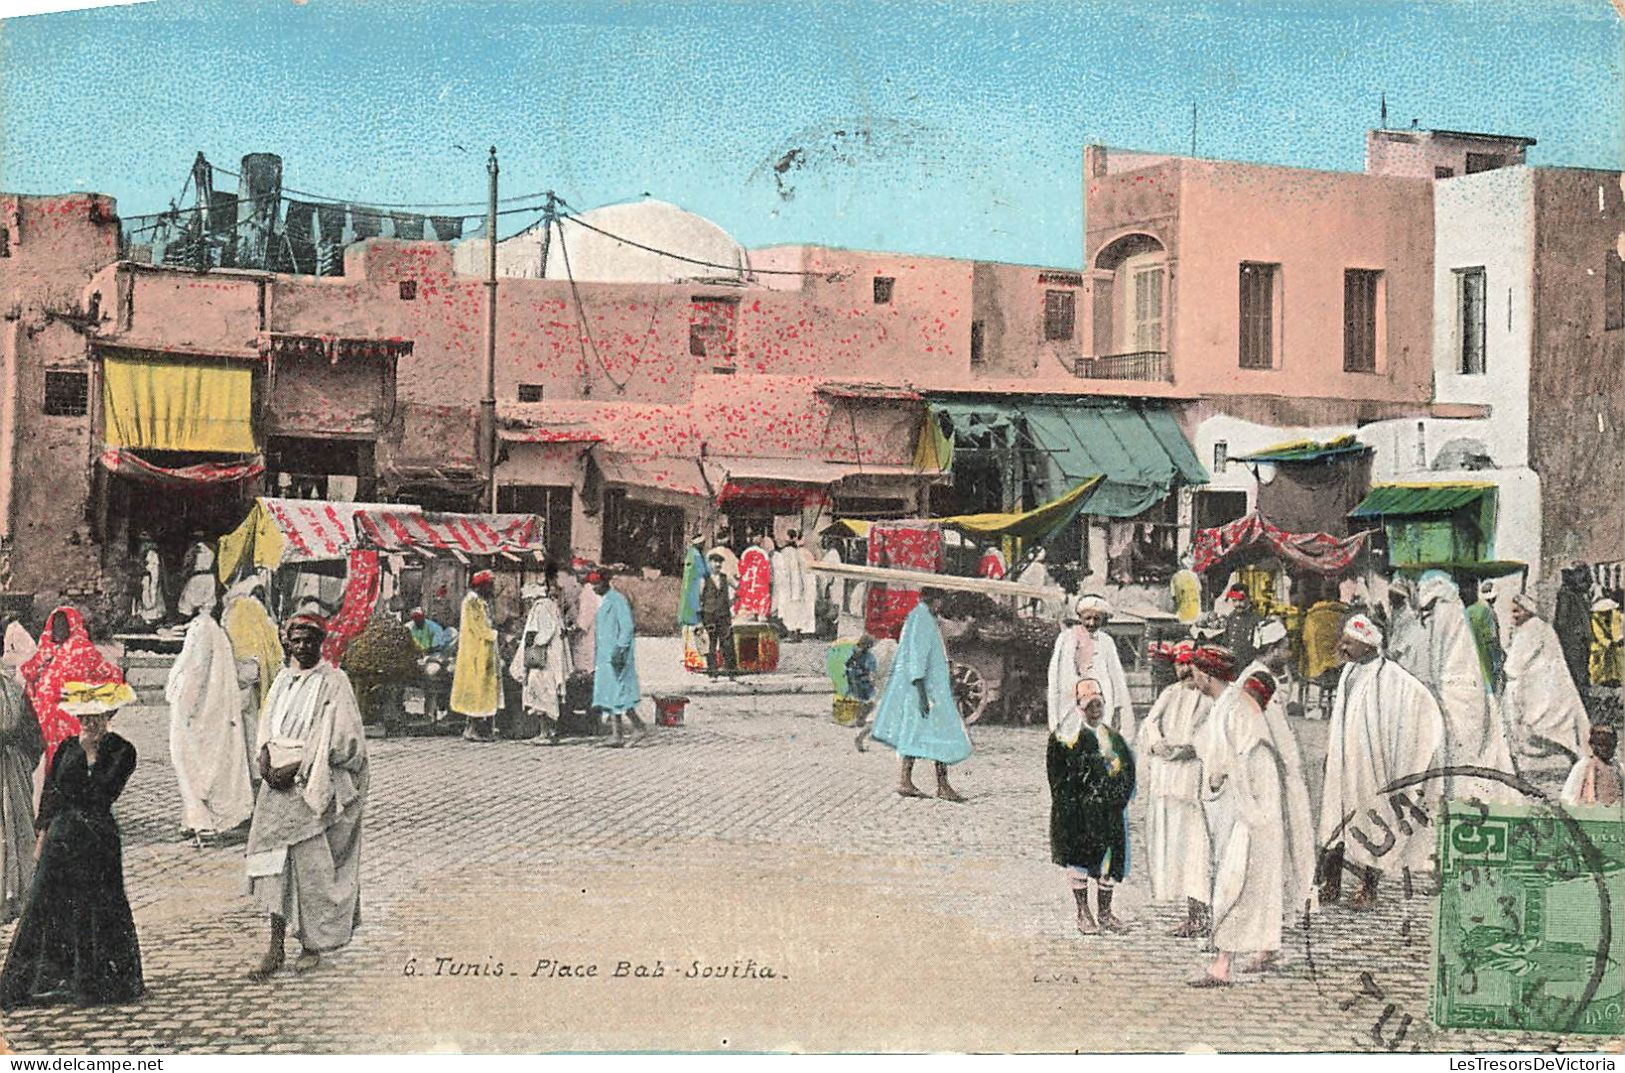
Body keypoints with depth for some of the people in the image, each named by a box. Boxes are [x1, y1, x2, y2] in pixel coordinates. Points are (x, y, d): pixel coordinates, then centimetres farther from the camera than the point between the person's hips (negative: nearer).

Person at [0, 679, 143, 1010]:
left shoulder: (122, 752, -4)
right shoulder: (67, 748, 6)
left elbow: (102, 796, -13)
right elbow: (49, 793, 10)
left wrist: (91, 754, -11)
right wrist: (42, 836, 6)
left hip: (98, 837, -3)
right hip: (62, 836, 3)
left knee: (95, 908, 2)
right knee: (45, 905, 1)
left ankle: (95, 981, 13)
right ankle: (49, 979, 8)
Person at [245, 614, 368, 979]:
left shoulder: (333, 682, -6)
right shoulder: (283, 680, 13)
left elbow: (338, 740, -12)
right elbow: (267, 726, 16)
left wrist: (296, 768, -16)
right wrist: (265, 758, -4)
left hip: (314, 785, -5)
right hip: (279, 783, 5)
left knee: (312, 861, -2)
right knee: (274, 857, 0)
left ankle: (313, 944, 11)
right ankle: (275, 947, 2)